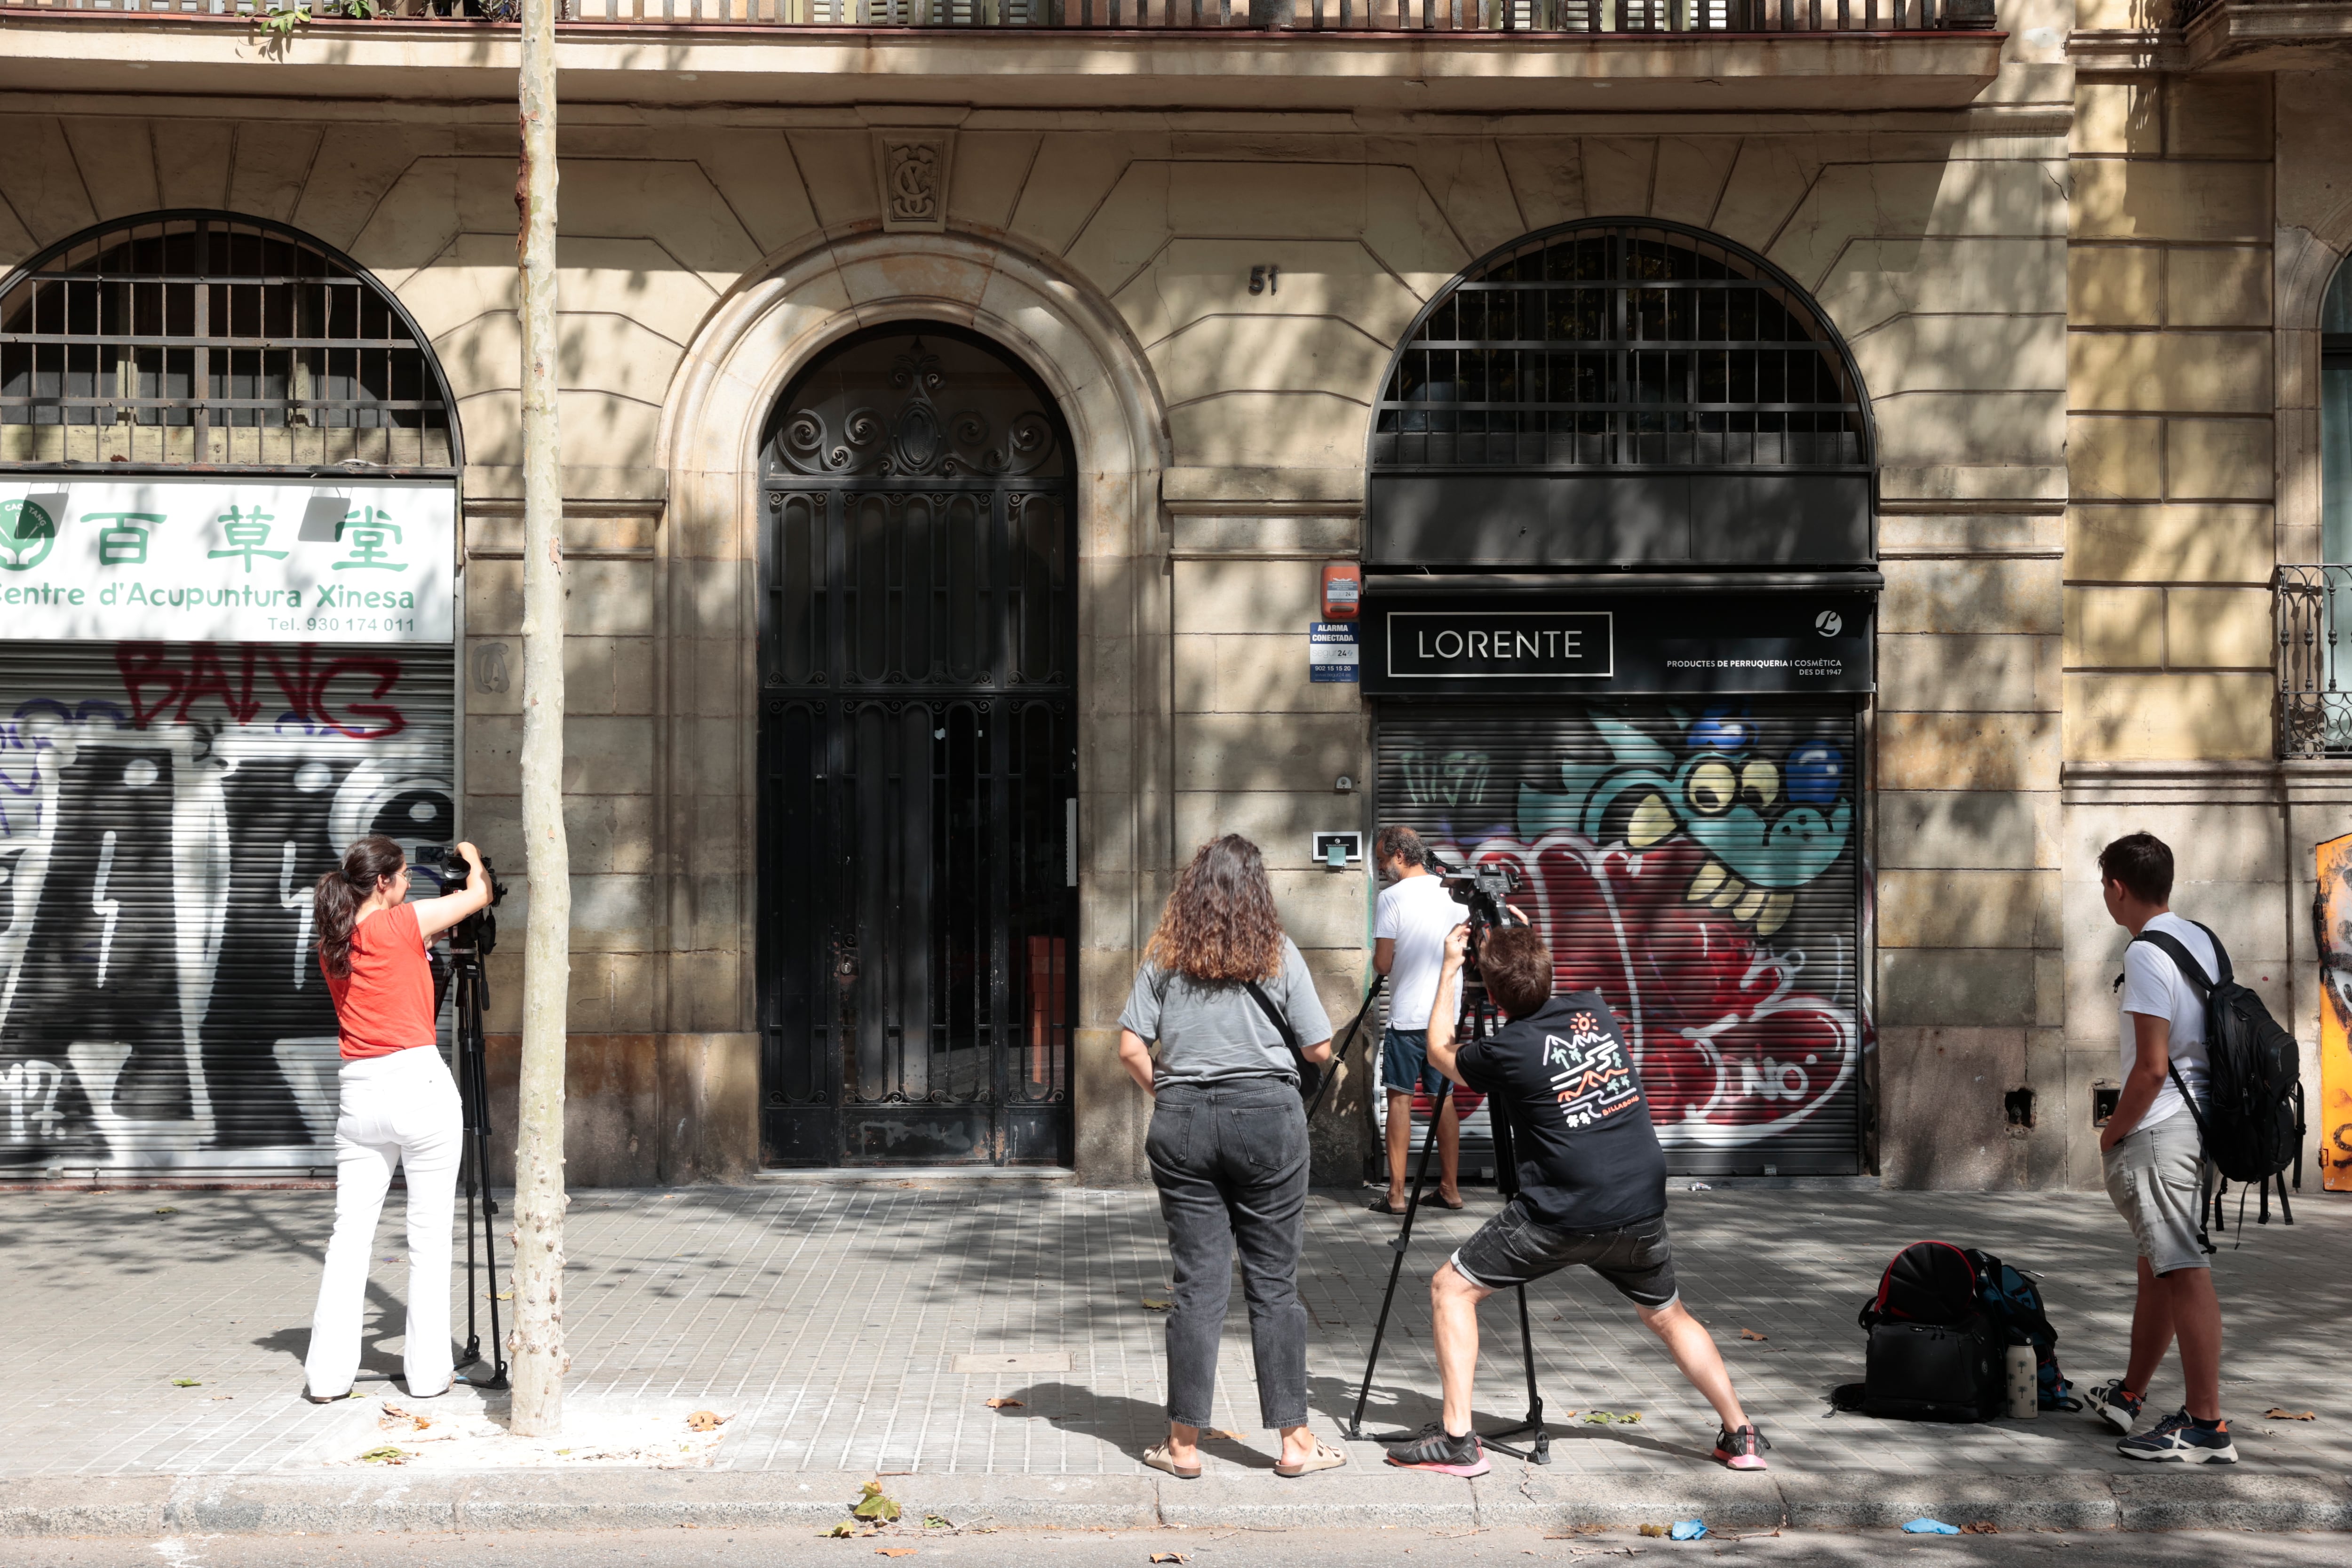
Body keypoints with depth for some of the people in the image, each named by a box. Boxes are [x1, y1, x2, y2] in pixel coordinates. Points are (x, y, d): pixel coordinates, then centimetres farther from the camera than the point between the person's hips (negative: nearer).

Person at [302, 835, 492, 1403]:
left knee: (349, 1234, 7)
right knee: (429, 1237, 2)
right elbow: (480, 894, 5)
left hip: (359, 1093, 6)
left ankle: (328, 1372, 6)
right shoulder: (403, 923, -6)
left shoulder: (333, 945, 11)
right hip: (420, 1084, -6)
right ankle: (428, 1371, 6)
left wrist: (429, 939, 29)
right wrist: (472, 860, 24)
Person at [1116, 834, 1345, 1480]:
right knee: (1274, 1281, 5)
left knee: (1198, 1282, 6)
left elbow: (1131, 1047, 1)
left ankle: (1184, 1444, 9)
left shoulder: (1164, 956, 4)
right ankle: (1295, 1440, 11)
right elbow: (1320, 1050, 2)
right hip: (1268, 1115, -1)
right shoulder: (1279, 954, 1)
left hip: (1182, 1119, 2)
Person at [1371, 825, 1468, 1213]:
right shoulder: (1451, 895, 8)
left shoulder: (1392, 897, -10)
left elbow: (1382, 963, -11)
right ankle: (1450, 1188, 14)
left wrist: (1379, 956, 9)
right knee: (1444, 1098, 12)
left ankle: (1396, 1194, -3)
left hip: (1407, 1017, -6)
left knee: (1400, 1098, -2)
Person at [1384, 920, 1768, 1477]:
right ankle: (1741, 1436, 24)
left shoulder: (1505, 1052, -9)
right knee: (1667, 1316, 27)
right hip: (1640, 1210, 5)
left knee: (1451, 1289, 7)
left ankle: (1456, 1438, 1)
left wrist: (1449, 970, 21)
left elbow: (1440, 1051, 13)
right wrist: (1529, 948, 31)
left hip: (1562, 1216, -5)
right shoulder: (1594, 1010, 3)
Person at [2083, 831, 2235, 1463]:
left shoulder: (2147, 954, -16)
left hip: (2160, 1129, -10)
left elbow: (2151, 1067, -20)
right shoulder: (2202, 942, 13)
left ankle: (2206, 1425, -7)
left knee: (2183, 1270, -9)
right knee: (2158, 1265, 18)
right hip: (2202, 1121, 10)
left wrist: (2112, 1132, -6)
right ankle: (2129, 1396, 31)